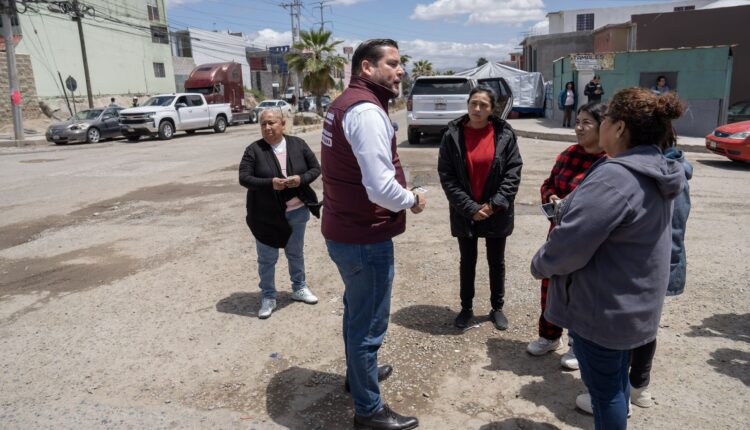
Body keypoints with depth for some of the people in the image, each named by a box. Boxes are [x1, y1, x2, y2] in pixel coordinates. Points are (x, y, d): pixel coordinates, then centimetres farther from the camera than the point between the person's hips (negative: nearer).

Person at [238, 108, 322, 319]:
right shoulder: (254, 150, -9)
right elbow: (244, 178, -13)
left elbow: (316, 168, 1)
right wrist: (270, 183, -27)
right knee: (267, 258, 8)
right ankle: (268, 297, 24)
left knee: (296, 253, 19)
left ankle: (299, 288, 38)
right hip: (266, 215, -2)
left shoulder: (298, 144, -2)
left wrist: (301, 179, -19)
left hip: (297, 211, 2)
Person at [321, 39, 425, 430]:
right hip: (365, 237, -10)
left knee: (357, 311, 27)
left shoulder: (343, 103, 11)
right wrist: (413, 200, -10)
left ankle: (358, 372, 49)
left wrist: (402, 194, 9)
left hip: (342, 230, 10)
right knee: (369, 324, 5)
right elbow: (381, 188, -30)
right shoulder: (367, 111, -22)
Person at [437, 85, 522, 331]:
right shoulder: (453, 134, -8)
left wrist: (495, 204, -13)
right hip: (464, 213, 0)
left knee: (496, 262, 15)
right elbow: (446, 175, -10)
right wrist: (469, 207, -15)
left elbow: (513, 171, -5)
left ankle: (497, 308, 33)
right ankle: (466, 308, 32)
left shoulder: (504, 134, -6)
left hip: (496, 213, 1)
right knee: (467, 262, 15)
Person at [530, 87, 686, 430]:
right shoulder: (656, 172, 4)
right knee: (616, 379, 25)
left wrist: (540, 264, -10)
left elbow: (570, 244, -28)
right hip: (630, 303, 9)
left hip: (602, 306, -9)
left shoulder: (615, 176, -28)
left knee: (603, 387, 10)